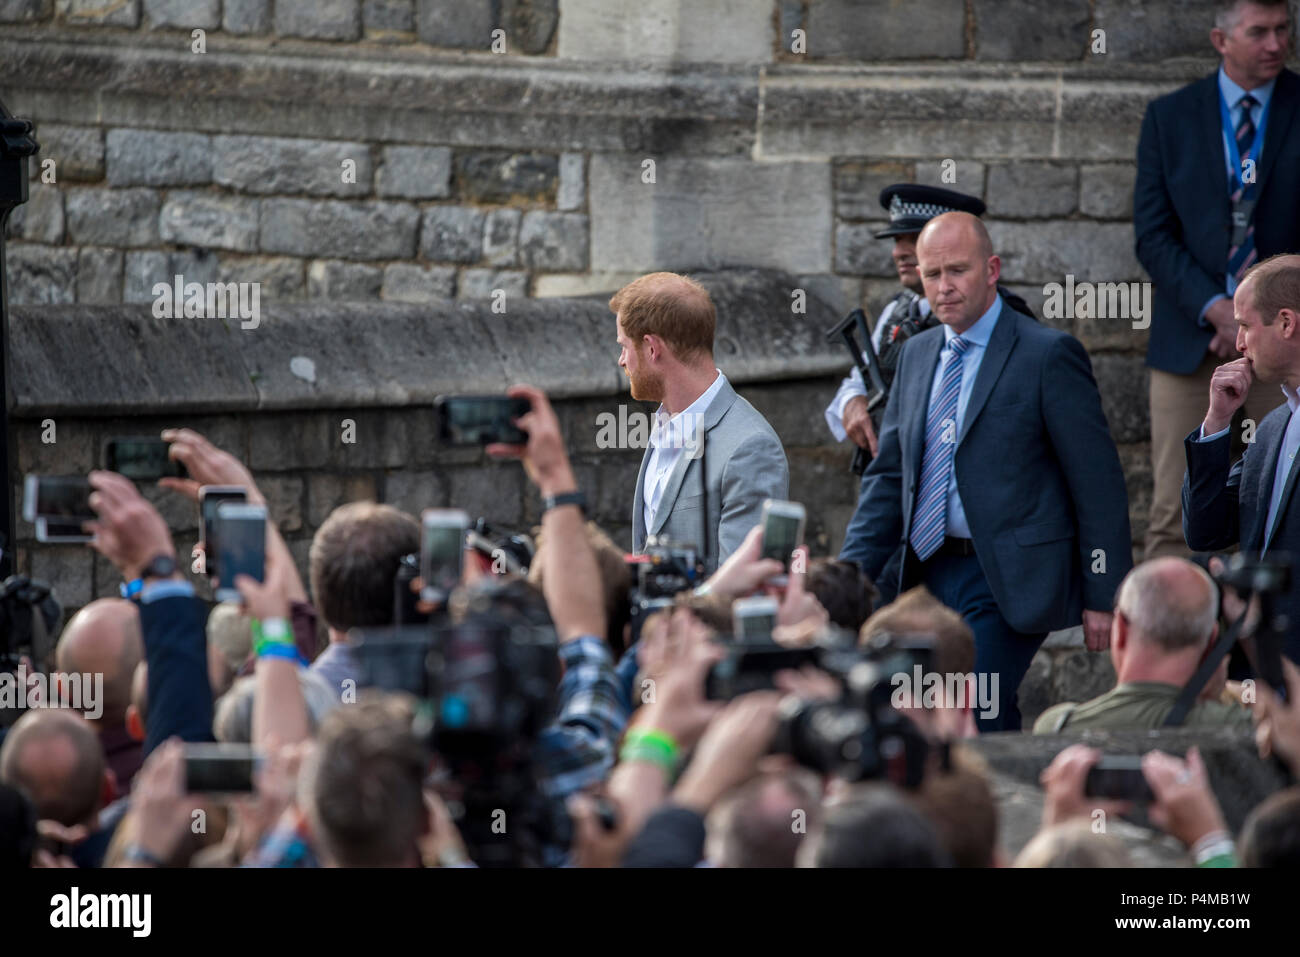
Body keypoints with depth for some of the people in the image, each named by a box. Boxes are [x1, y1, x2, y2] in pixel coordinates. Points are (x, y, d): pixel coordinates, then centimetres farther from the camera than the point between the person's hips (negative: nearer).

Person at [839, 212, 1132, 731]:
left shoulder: (1048, 354, -6)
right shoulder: (918, 354, 15)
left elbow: (1098, 483, -7)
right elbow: (888, 475, 19)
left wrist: (1103, 597, -10)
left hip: (1007, 583, -6)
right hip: (930, 579, 7)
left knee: (972, 720, -18)